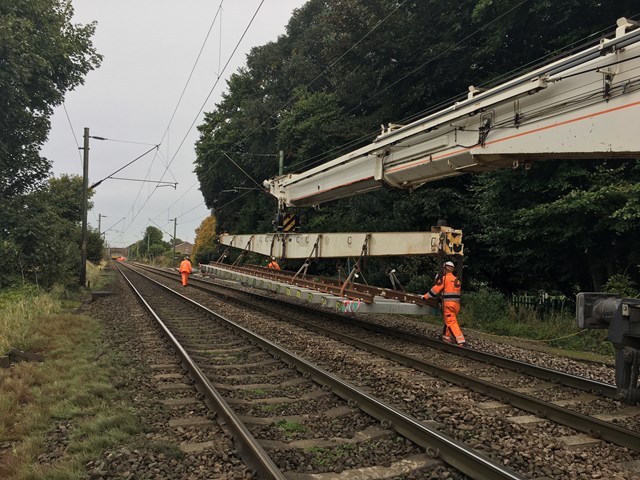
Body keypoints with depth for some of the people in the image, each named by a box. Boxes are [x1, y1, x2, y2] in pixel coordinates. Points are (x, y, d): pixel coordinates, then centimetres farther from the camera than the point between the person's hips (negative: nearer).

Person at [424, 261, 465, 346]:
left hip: (448, 303, -7)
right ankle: (446, 337, 25)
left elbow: (435, 289, -6)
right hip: (456, 303, 7)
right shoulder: (456, 280, 17)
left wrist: (425, 296, 4)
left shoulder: (444, 278, -4)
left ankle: (460, 341, -17)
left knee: (451, 322, -9)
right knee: (448, 321, 20)